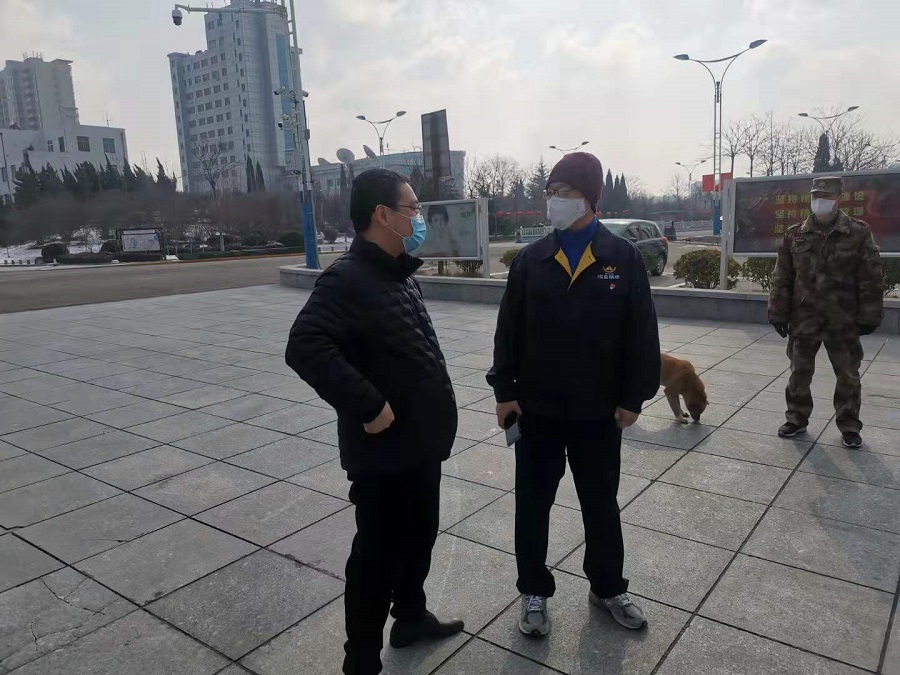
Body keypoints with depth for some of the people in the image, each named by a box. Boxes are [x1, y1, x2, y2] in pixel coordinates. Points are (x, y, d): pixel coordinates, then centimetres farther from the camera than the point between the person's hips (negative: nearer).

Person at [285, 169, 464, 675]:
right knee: (378, 554, 5)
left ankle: (411, 618, 46)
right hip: (385, 450, -9)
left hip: (422, 444, 10)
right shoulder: (348, 279, -20)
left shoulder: (400, 274, 11)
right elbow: (305, 348, -33)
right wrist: (368, 406, -30)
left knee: (420, 537, 24)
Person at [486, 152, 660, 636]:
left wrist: (632, 397, -5)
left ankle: (608, 588, 36)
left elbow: (640, 334, -3)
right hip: (537, 407, 1)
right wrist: (504, 391, -3)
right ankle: (534, 591, 30)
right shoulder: (530, 260, -1)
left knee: (601, 503, 16)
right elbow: (508, 330, 0)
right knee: (532, 503, 11)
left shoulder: (623, 258, -4)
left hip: (599, 409, 0)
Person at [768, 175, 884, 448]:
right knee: (799, 373, 12)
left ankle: (849, 425, 25)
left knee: (848, 376, 10)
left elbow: (871, 279, -4)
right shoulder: (795, 234, 1)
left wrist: (869, 316, -7)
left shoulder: (859, 233, -4)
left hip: (843, 321, -1)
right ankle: (796, 418, 27)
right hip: (803, 319, 2)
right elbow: (782, 278, 3)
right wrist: (778, 313, 0)